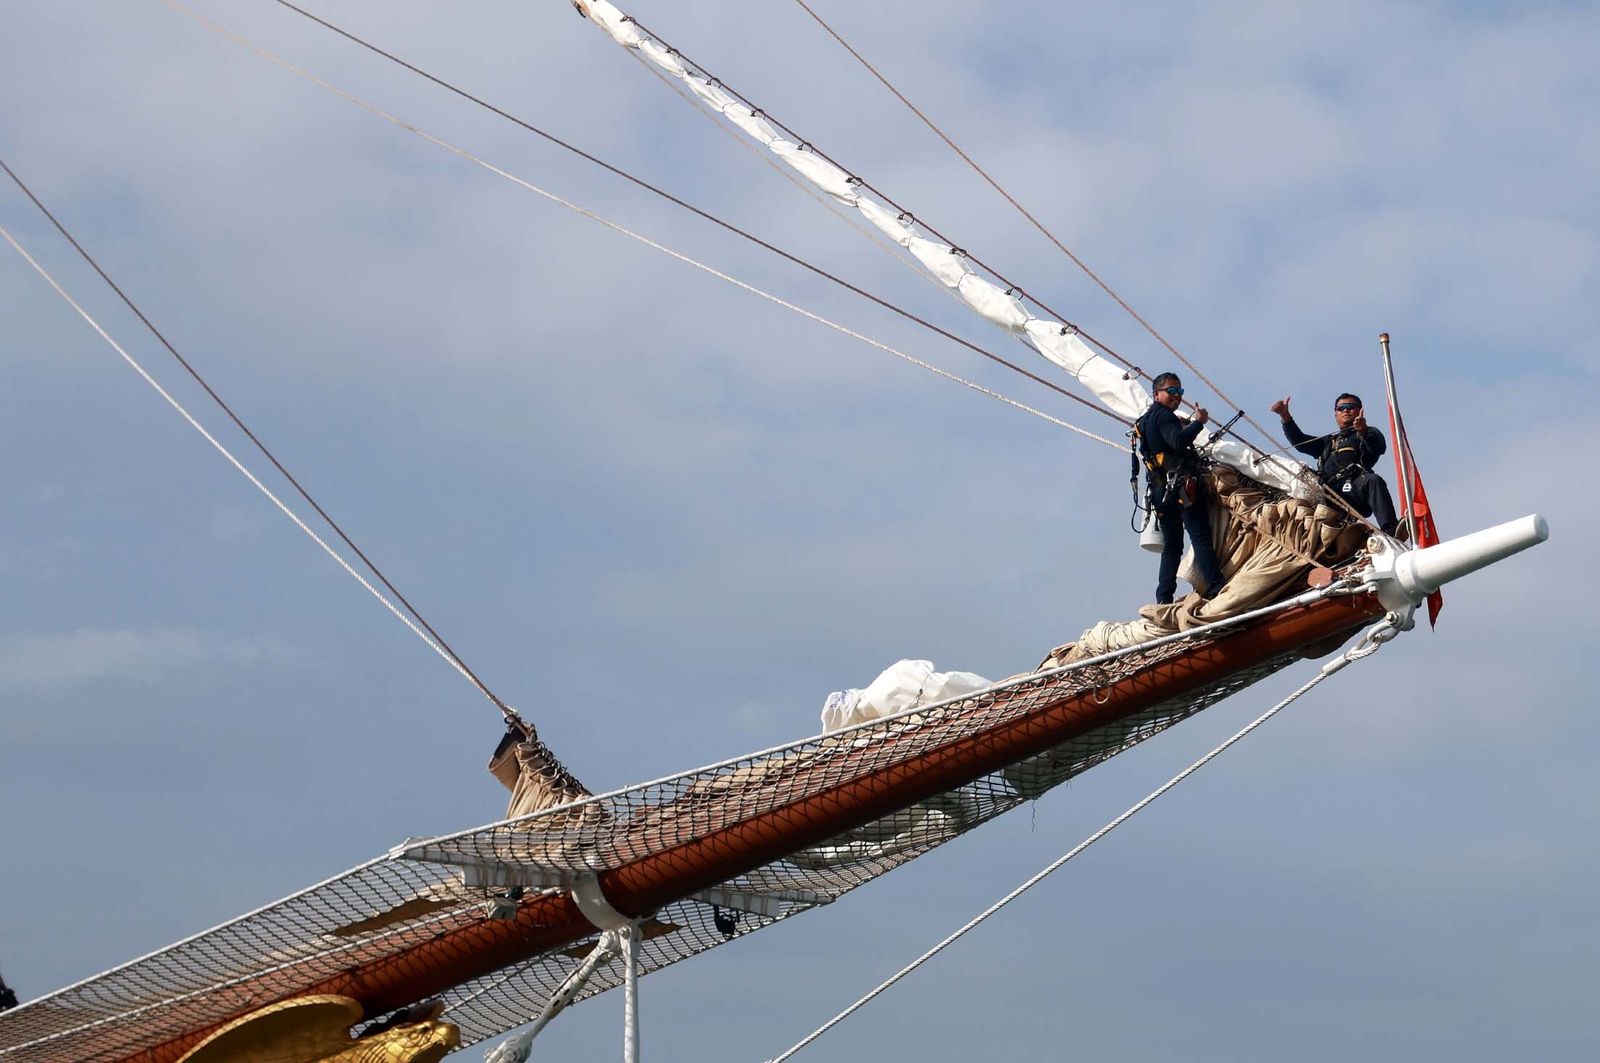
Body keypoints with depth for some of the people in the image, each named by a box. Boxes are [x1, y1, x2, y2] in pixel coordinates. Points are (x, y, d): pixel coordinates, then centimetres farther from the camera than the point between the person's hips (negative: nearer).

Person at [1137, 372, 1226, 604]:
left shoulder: (1145, 420, 23)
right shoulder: (1163, 416, -7)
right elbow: (1178, 441, -25)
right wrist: (1199, 422, -17)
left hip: (1160, 490, 9)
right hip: (1183, 485, -9)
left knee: (1171, 546, 11)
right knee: (1201, 538, -12)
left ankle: (1163, 598, 5)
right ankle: (1216, 588, -20)